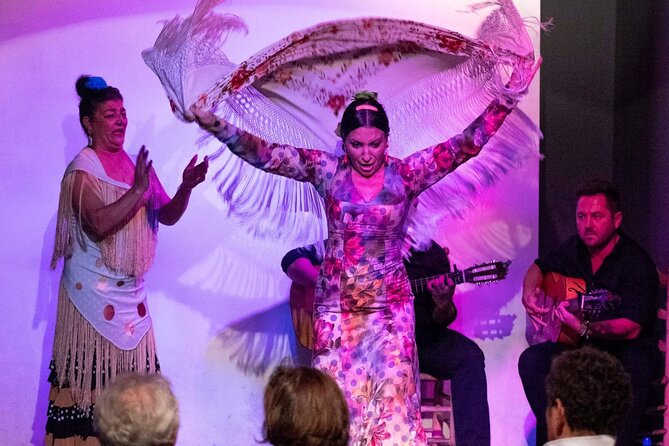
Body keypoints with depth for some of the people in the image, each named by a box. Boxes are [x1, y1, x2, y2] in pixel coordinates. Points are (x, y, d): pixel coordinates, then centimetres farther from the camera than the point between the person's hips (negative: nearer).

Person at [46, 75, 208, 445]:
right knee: (93, 373, -7)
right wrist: (137, 190, -27)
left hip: (131, 289, 6)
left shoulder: (136, 164, 11)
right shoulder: (82, 170, -9)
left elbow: (166, 216, 11)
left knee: (133, 372, 6)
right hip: (94, 289, -6)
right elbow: (98, 224, -23)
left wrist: (186, 188, -7)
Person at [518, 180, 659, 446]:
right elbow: (539, 267, 25)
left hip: (625, 348, -6)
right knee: (531, 360, -21)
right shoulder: (575, 249, 4)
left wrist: (586, 328, -43)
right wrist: (529, 293, 2)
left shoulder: (637, 263, -16)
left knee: (634, 366, -40)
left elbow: (632, 328, -26)